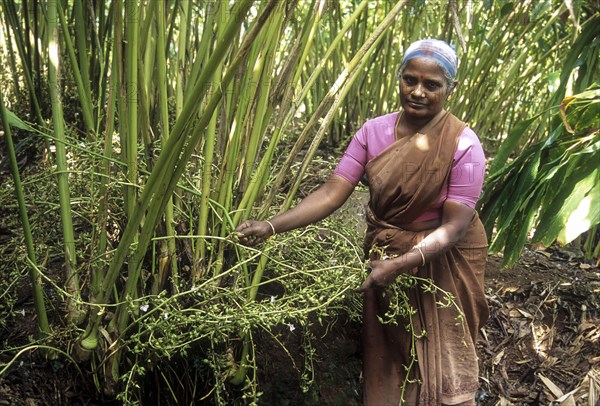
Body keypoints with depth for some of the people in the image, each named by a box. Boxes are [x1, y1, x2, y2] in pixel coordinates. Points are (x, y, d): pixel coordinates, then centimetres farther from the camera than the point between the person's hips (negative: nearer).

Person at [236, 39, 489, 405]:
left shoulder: (463, 145, -19)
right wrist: (272, 226, -26)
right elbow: (332, 192, -14)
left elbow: (454, 225, -21)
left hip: (442, 261, -3)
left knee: (439, 358, 12)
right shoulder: (374, 132, -9)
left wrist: (400, 264, -34)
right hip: (385, 253, 3)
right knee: (385, 355, 19)